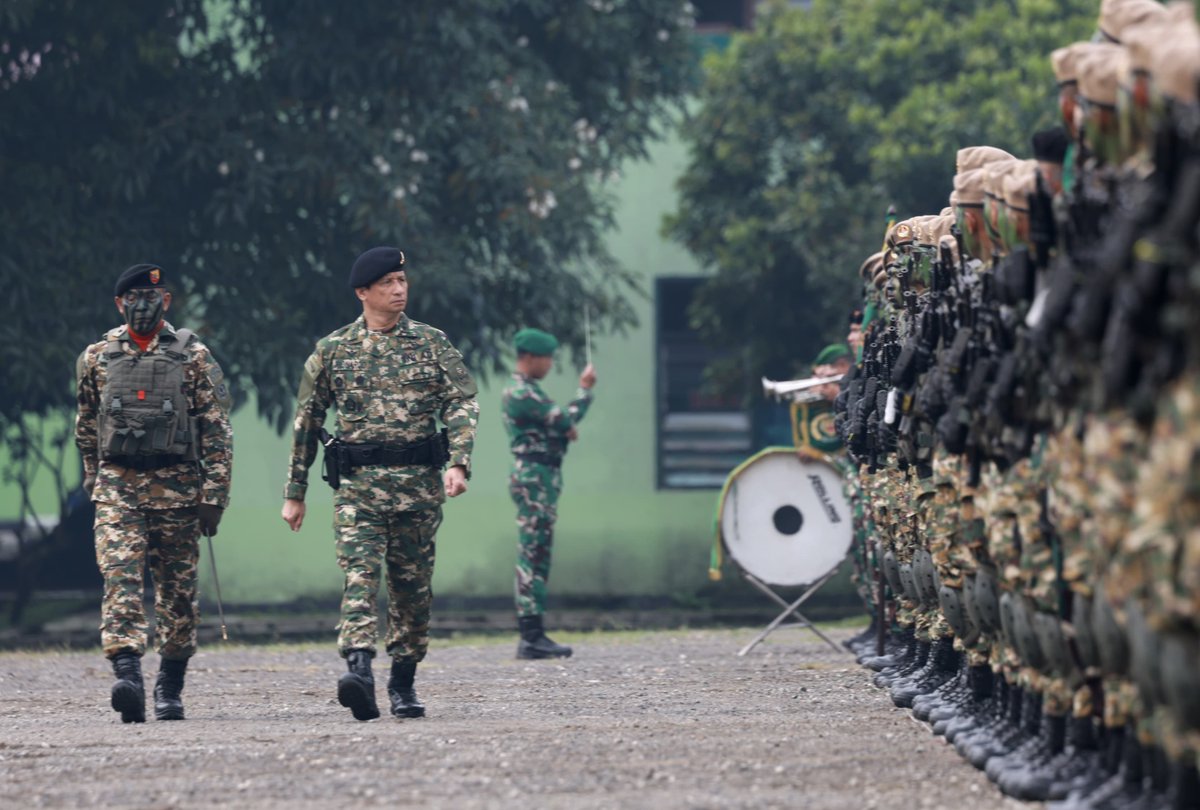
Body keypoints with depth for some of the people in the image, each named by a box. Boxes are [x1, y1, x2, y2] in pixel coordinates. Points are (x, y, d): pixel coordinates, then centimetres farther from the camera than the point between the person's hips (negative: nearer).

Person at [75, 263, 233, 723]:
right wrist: (93, 483, 21)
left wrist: (214, 495, -6)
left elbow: (217, 432, 0)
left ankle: (170, 686, 19)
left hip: (177, 488, 0)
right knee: (120, 580, -17)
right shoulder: (97, 358, 8)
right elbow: (86, 428, 19)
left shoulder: (193, 357, 2)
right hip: (117, 488, 1)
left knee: (177, 591, 5)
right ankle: (127, 675, -28)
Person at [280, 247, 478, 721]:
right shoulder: (332, 351, 8)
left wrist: (459, 463, -16)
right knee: (359, 575, -18)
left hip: (419, 484, 1)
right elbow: (307, 421, 13)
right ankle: (359, 672, -32)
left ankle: (403, 685, 18)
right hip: (358, 485, -1)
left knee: (413, 586, 6)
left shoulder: (432, 344, 8)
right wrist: (294, 492, 12)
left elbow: (462, 403, 0)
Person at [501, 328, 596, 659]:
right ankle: (532, 636, -12)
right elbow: (566, 419, -17)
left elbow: (558, 425, 24)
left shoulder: (529, 390, 18)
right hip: (534, 480, -11)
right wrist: (585, 388, -3)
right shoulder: (520, 393, -15)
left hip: (544, 481, 11)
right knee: (532, 557, -11)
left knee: (536, 557, 10)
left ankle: (532, 635, 11)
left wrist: (567, 428, 0)